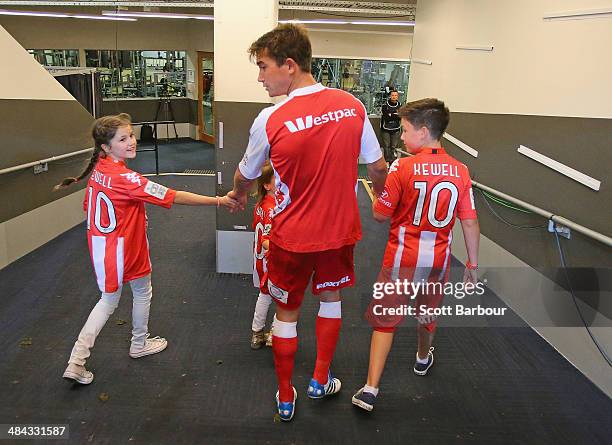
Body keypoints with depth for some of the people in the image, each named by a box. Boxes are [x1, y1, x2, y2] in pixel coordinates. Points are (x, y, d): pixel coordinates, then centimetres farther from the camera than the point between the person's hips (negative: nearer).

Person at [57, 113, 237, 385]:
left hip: (100, 245, 8)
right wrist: (217, 201, -26)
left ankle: (76, 362, 14)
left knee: (108, 300, 19)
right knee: (143, 292, 18)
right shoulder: (125, 178, -27)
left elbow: (88, 206, 10)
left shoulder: (97, 169, -1)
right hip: (123, 247, -8)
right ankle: (139, 344, 38)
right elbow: (173, 197, -28)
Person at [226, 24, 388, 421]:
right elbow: (378, 168, 1)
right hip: (340, 230, 3)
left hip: (292, 238, -2)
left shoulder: (271, 120, -17)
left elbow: (245, 176, 1)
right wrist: (382, 197, 23)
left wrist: (238, 195, 25)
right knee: (331, 299, 26)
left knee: (287, 314, 17)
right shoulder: (352, 106, -8)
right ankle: (321, 380, 40)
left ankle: (285, 398, 33)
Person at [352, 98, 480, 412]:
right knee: (427, 312, 27)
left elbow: (380, 215, -12)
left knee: (385, 320, 7)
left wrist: (379, 194, 8)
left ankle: (370, 389, 3)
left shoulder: (402, 167, -16)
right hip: (438, 260, 4)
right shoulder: (460, 171, -5)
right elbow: (470, 223, -3)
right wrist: (472, 264, 6)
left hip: (401, 259, -4)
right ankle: (423, 359, 53)